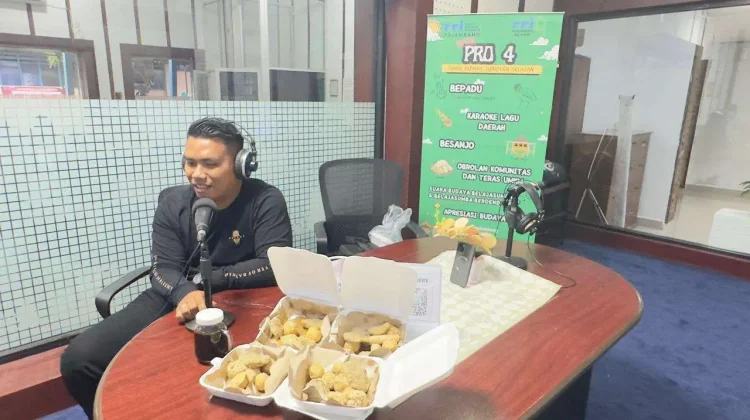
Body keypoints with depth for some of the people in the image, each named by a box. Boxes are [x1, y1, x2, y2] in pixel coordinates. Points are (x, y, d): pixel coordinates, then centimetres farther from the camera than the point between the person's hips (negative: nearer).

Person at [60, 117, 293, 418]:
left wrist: (207, 279, -12)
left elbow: (273, 267, -16)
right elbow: (163, 269, -4)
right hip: (178, 298, 4)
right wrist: (186, 292, -28)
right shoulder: (173, 202, 3)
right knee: (79, 359, -8)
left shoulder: (266, 201, -9)